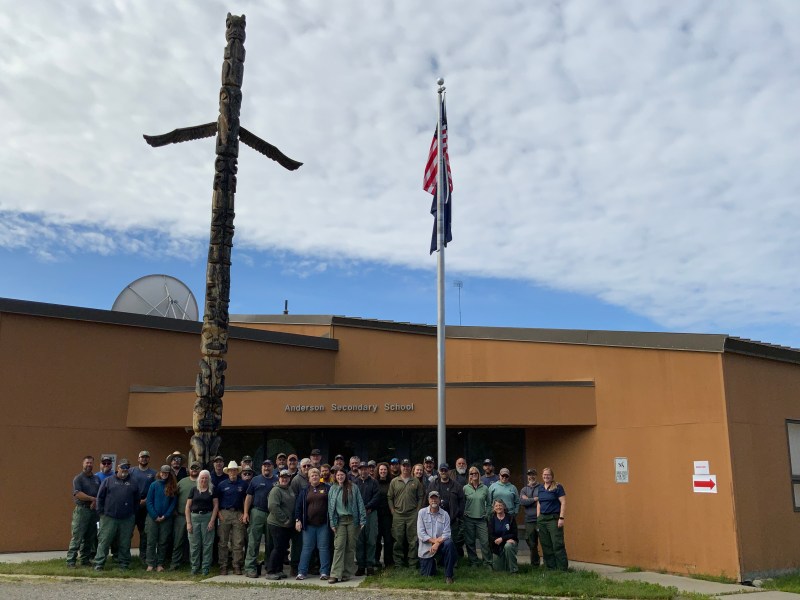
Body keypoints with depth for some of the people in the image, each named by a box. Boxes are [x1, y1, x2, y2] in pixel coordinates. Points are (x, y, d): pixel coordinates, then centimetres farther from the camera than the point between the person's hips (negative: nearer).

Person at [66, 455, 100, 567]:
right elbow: (77, 494, -15)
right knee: (77, 537, -7)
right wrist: (93, 499, -14)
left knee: (89, 537, 10)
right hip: (81, 510, -6)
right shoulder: (78, 478, -4)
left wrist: (96, 502, -6)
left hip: (93, 511, 6)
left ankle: (85, 559, 18)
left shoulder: (96, 479, 14)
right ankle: (70, 561, -4)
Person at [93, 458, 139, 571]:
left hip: (127, 520, 2)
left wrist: (133, 514, 8)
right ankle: (99, 564, 7)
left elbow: (136, 500, 15)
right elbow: (100, 497, 4)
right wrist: (101, 512, -1)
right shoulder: (108, 481, 5)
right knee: (104, 541, -1)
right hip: (109, 518, -2)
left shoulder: (133, 483, 12)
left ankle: (124, 564, 17)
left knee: (125, 543, 7)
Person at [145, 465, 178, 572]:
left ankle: (160, 564, 11)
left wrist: (165, 516, -8)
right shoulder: (154, 485, 1)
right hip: (153, 518, -1)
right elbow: (149, 502, -1)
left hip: (166, 518, 1)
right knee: (151, 542, 1)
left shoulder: (173, 487, 4)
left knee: (163, 542, 4)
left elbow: (173, 503, 2)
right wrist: (155, 516, -9)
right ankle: (150, 564, 6)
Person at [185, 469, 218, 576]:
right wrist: (188, 522, -2)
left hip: (207, 517, -1)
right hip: (194, 517, 1)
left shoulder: (212, 490, 5)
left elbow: (216, 506, 2)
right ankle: (194, 567, 12)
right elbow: (188, 507, 6)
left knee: (207, 544, 0)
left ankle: (206, 567, 7)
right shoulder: (194, 490, 7)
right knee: (194, 544, 2)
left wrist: (212, 521, -7)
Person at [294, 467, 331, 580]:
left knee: (324, 548, 2)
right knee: (307, 548, 4)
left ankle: (324, 572, 7)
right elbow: (298, 506, 9)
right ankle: (302, 572, 10)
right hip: (309, 525, 2)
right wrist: (297, 520, -2)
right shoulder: (305, 490, 10)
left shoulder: (327, 488, 4)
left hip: (323, 524, -2)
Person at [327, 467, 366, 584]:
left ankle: (347, 573, 10)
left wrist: (362, 520, -4)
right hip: (340, 521, 0)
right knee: (339, 546, -9)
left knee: (351, 547, 2)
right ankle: (335, 574, -11)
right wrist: (332, 523, 0)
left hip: (352, 520, 0)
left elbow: (360, 504, 3)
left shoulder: (353, 488, 4)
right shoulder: (333, 489, 8)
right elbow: (331, 507, 8)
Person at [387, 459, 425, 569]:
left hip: (413, 515, 0)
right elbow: (389, 497, 9)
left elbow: (421, 497, 7)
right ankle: (398, 563, 14)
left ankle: (413, 564, 8)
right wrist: (392, 510, 1)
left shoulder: (416, 481, 7)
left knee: (413, 540, 0)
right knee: (398, 540, 4)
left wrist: (418, 510, -1)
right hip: (398, 515, 0)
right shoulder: (394, 481, 7)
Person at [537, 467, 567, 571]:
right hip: (542, 518, 6)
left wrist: (561, 518, -16)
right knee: (545, 545, 8)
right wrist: (538, 518, 12)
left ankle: (563, 568, -3)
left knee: (557, 544, -8)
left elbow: (563, 503, -10)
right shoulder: (540, 488, 13)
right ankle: (550, 567, 17)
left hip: (554, 519, -6)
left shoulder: (557, 487, -5)